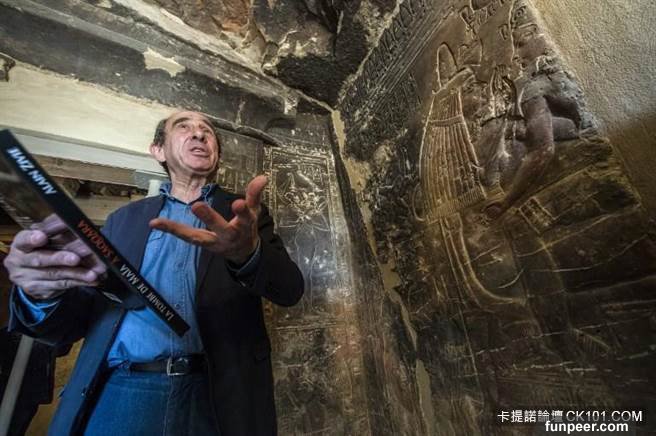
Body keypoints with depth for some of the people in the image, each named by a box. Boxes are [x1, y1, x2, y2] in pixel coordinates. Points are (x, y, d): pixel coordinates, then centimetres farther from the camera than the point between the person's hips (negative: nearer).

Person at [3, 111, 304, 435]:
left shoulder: (241, 211, 3)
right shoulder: (125, 218, 10)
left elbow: (290, 288, -9)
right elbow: (76, 319, 10)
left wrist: (249, 252, -31)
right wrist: (43, 294, -14)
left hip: (214, 394, -1)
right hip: (116, 394, 2)